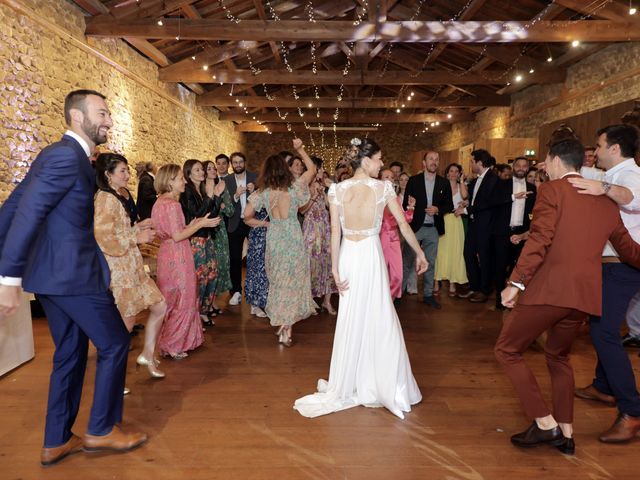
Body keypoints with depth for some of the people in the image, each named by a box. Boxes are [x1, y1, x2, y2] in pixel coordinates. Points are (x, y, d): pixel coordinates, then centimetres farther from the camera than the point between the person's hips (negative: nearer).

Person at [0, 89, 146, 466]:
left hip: (53, 272, 10)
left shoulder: (59, 154, 15)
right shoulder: (68, 156, -15)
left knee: (71, 353, 17)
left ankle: (57, 441, 28)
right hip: (73, 273, -10)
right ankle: (102, 429, 20)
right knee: (115, 342, 5)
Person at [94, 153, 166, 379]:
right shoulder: (105, 199, -15)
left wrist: (137, 228, 9)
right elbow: (105, 239, -23)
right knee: (125, 323, 0)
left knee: (160, 306, 10)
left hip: (130, 268, 10)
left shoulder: (114, 198, 15)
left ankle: (147, 355, 23)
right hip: (118, 271, -10)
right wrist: (137, 237, -15)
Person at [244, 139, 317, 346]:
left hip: (274, 238, 2)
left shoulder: (262, 193, -4)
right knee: (293, 282, 8)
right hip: (293, 238, -2)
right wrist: (300, 149, 6)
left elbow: (247, 218, 0)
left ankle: (281, 327, 27)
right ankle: (287, 330, 11)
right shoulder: (293, 188, -9)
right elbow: (312, 169, 4)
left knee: (278, 281, 18)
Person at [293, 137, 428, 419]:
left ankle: (346, 388, 27)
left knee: (350, 322, 14)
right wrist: (419, 253, 11)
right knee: (379, 321, 10)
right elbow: (403, 224, -1)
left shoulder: (337, 190, -3)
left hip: (347, 256, 2)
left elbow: (335, 233, -5)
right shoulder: (383, 188, -6)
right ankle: (381, 386, 23)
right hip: (371, 255, -2)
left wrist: (335, 269, -1)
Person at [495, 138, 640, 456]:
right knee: (558, 356, 27)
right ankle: (565, 432, 28)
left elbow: (539, 241, -14)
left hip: (549, 289, -7)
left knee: (507, 350, 8)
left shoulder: (552, 190, -3)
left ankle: (545, 423, 8)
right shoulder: (606, 202, 17)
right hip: (586, 293, 8)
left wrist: (515, 283, -13)